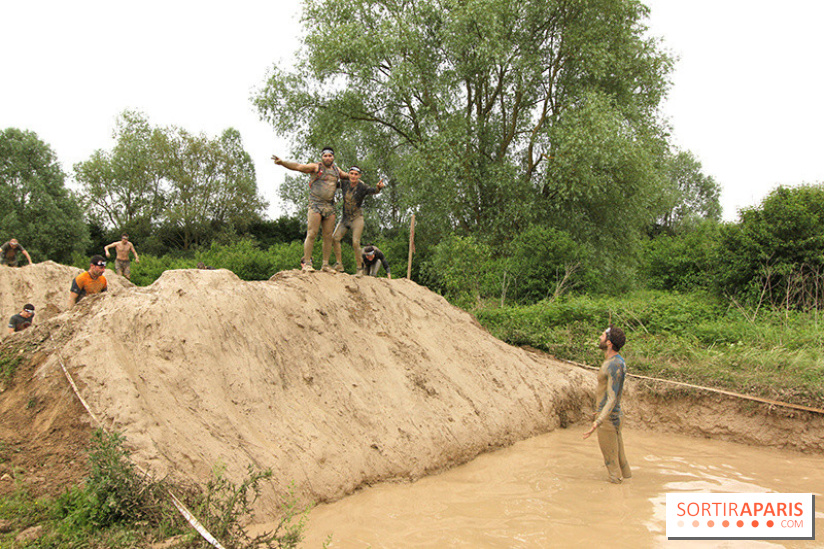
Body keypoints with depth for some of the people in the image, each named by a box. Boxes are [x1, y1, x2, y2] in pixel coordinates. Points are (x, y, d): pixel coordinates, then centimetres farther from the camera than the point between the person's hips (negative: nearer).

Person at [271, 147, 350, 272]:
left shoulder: (337, 170, 18)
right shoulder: (316, 167, 2)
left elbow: (348, 176, 38)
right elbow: (298, 167, -9)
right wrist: (282, 162, -21)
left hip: (330, 206, 5)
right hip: (315, 205, -5)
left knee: (328, 236, 3)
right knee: (312, 234, -10)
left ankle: (325, 264, 9)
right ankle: (306, 263, -6)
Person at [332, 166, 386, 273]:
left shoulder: (362, 187, -13)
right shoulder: (344, 184, -1)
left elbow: (372, 190, -31)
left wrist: (378, 187, -53)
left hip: (357, 218, -5)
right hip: (345, 217, 5)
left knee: (355, 243, -13)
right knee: (335, 237, -5)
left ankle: (360, 268, 1)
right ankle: (339, 265, 3)